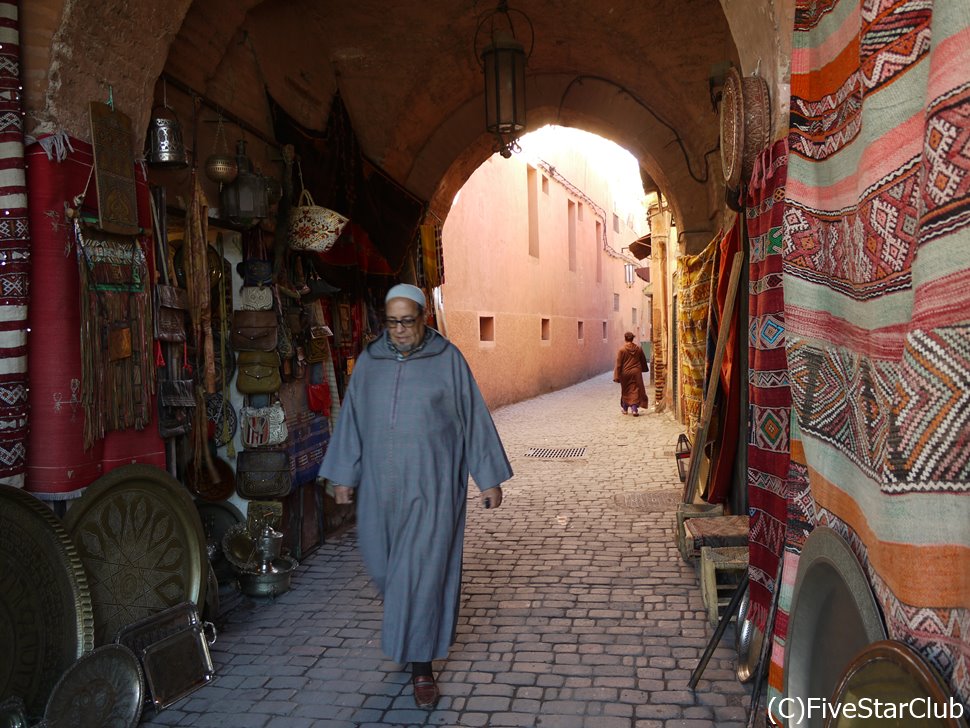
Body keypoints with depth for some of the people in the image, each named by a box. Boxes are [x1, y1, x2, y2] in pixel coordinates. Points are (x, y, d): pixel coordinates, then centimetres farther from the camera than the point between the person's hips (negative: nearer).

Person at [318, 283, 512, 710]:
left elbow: (474, 417, -3)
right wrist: (343, 475, 8)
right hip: (381, 482, 4)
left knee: (423, 570, -3)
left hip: (431, 483, -4)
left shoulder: (447, 358, -5)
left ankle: (422, 665, 12)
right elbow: (351, 418, 9)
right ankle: (412, 636, 44)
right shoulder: (369, 360, 4)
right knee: (384, 563, 14)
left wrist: (489, 478, -3)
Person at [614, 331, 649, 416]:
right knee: (636, 391, 3)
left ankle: (625, 409, 25)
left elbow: (618, 364, -9)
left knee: (625, 391, 14)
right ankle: (634, 409, -6)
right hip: (636, 372, 1)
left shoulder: (622, 349, -9)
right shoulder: (638, 349, 0)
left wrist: (617, 376, -6)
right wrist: (643, 369, 34)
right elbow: (643, 361, 15)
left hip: (625, 373, -1)